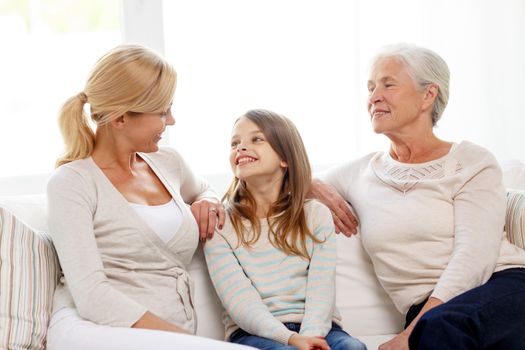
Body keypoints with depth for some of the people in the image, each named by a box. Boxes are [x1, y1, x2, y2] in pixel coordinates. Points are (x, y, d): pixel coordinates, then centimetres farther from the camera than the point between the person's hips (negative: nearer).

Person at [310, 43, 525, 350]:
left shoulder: (472, 162, 5)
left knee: (440, 325, -36)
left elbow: (474, 255, -9)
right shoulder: (361, 173, 18)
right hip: (426, 310, 2)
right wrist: (319, 191, 6)